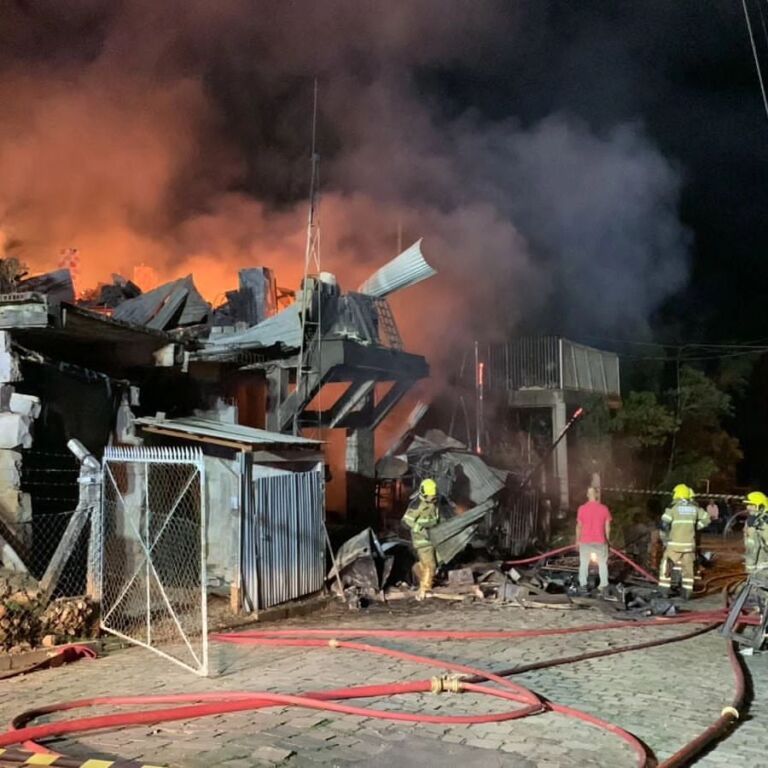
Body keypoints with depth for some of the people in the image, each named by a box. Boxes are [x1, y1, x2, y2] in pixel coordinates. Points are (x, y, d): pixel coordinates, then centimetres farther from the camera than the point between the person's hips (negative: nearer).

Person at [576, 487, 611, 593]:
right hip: (600, 541, 0)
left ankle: (583, 584, 14)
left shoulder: (582, 508, -8)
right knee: (603, 563, 13)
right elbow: (607, 526, -2)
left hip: (585, 541, 0)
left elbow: (579, 526, -3)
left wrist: (578, 540, 8)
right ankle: (603, 585, 13)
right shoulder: (604, 508, -7)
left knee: (584, 563, 13)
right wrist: (607, 539, 11)